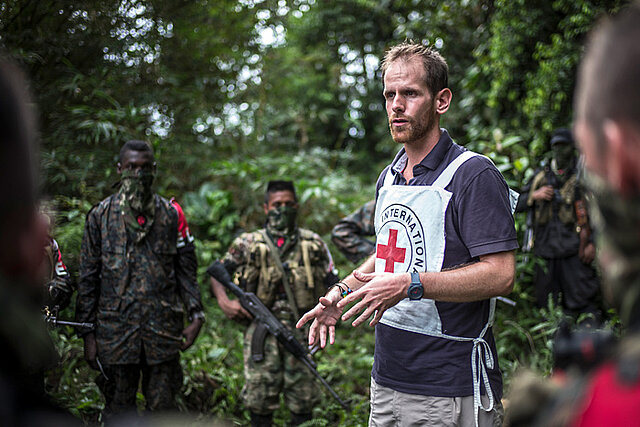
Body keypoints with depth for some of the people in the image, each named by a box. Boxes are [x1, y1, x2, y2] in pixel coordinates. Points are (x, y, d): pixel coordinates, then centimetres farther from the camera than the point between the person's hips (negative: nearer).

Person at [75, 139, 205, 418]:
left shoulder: (171, 214, 7)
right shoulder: (100, 216, 4)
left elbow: (186, 270, 9)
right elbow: (88, 278, 5)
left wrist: (196, 316, -3)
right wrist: (88, 333, 1)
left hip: (164, 332, 1)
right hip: (115, 330, 0)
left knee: (163, 411, 6)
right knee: (118, 413, 7)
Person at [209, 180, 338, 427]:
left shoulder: (314, 244, 8)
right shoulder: (248, 244, 4)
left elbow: (331, 285, 13)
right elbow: (217, 274, 9)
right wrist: (224, 301, -10)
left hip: (301, 332, 1)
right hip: (262, 330, -1)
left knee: (303, 403, 4)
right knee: (259, 400, 1)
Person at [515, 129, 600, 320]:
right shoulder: (541, 177, 15)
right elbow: (516, 205, 14)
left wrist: (593, 243, -9)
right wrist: (534, 195, -5)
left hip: (574, 251, -4)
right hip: (545, 250, 4)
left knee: (582, 301, -8)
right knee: (545, 304, 10)